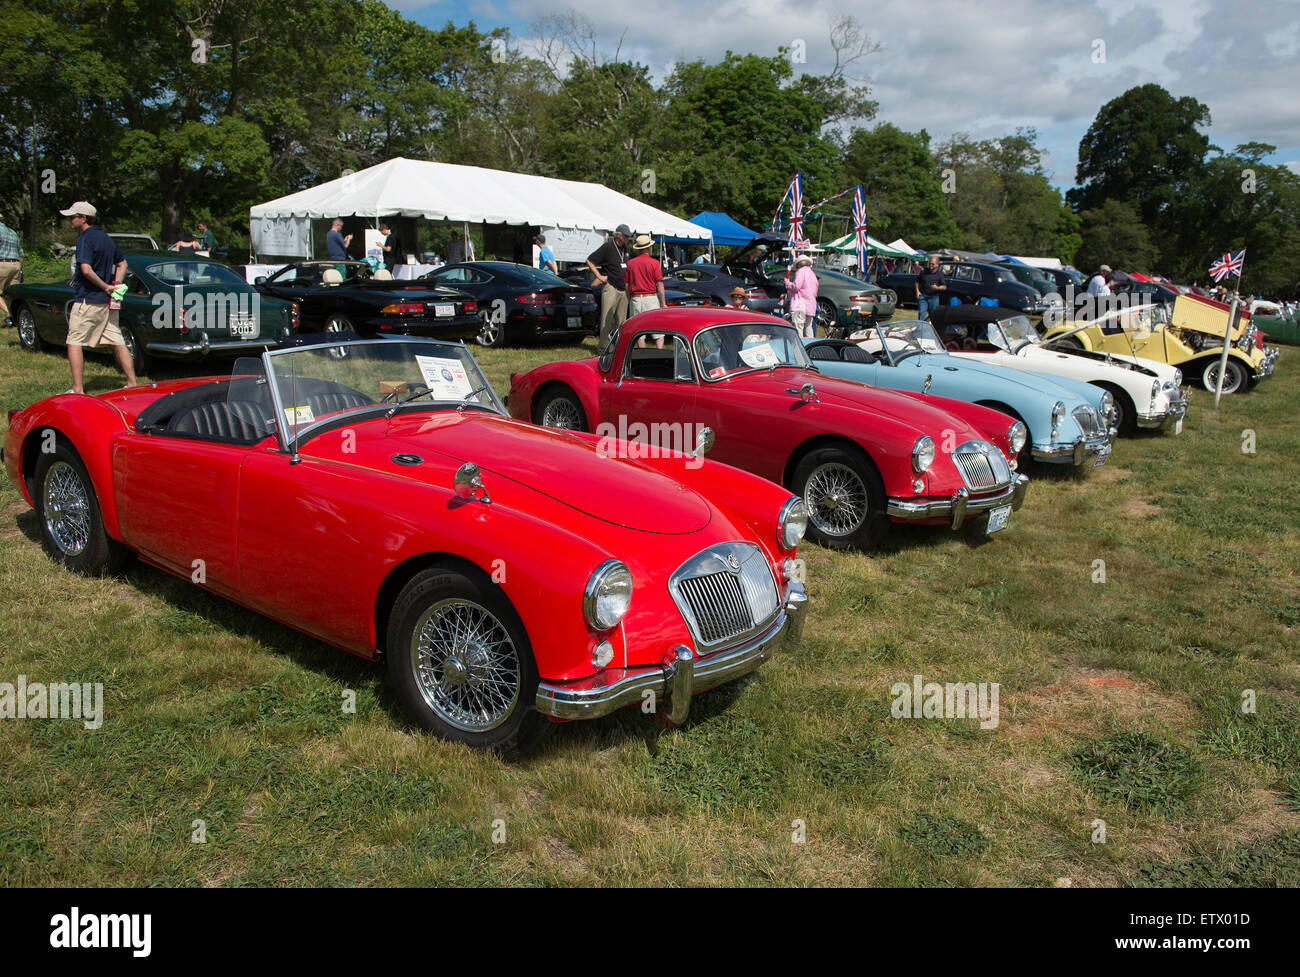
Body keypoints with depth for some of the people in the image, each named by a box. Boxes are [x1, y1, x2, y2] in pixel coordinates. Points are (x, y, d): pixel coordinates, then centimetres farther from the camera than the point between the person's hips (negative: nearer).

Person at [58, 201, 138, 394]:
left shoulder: (85, 239, -13)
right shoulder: (106, 238, 13)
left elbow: (86, 270, -25)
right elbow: (122, 263, 23)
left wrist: (105, 286, -14)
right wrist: (116, 284, 12)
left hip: (88, 300, -8)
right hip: (108, 301, 8)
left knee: (74, 343, 0)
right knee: (117, 343, 9)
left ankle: (77, 390, -2)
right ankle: (132, 384, 9)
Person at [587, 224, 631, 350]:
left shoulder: (625, 249, 14)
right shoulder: (608, 247, -7)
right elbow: (589, 260, -5)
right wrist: (599, 276, -8)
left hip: (623, 289, 7)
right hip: (610, 287, -7)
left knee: (621, 319, 7)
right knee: (607, 319, -7)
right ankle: (604, 346, -4)